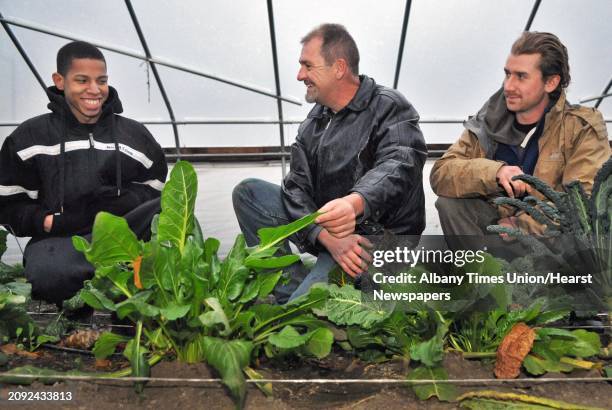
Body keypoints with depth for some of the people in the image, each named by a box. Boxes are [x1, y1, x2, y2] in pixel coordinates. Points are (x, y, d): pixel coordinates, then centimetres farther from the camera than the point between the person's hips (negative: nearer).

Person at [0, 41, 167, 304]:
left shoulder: (134, 134, 14)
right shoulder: (30, 137, 10)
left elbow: (156, 193, 12)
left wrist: (121, 203, -10)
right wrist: (50, 222, -12)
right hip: (59, 239, -1)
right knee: (47, 274, -38)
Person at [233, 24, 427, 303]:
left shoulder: (390, 107, -8)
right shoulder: (313, 123, 10)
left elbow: (398, 166, -28)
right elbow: (296, 187, -1)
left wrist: (354, 204, -51)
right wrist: (327, 236, -21)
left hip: (378, 234, -7)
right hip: (322, 229, 7)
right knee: (247, 192, -5)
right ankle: (293, 289, -11)